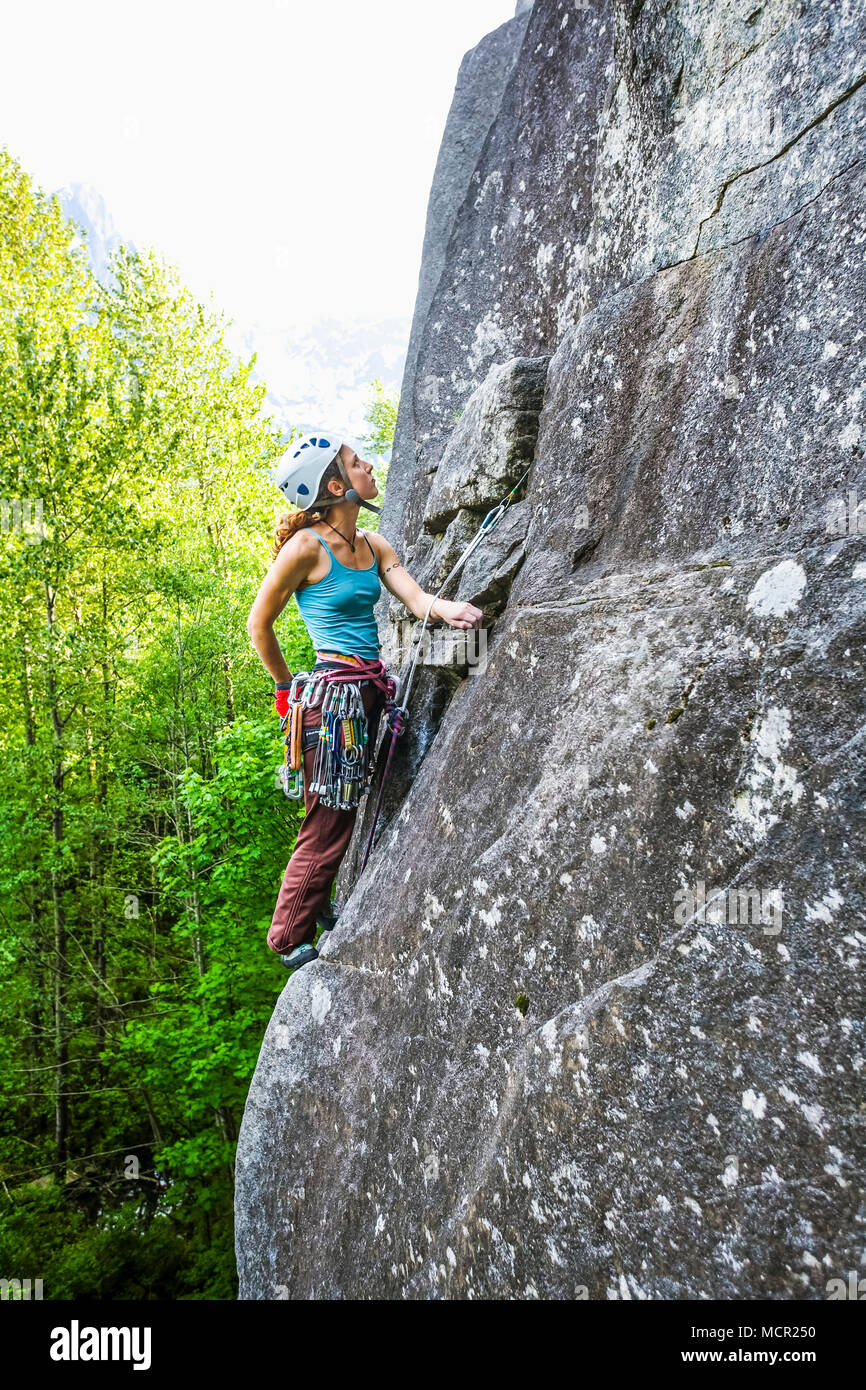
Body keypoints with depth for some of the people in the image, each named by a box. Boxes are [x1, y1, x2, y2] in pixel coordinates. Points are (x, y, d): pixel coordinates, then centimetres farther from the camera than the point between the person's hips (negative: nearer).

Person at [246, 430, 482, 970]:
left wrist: (448, 608, -22)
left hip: (370, 691, 8)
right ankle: (291, 939, 16)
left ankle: (317, 907, 37)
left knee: (344, 816, 19)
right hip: (334, 692, -8)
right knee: (329, 826, 0)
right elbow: (259, 624, -5)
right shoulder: (306, 546, -13)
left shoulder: (373, 544, 11)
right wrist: (287, 687, 3)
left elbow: (414, 596, 0)